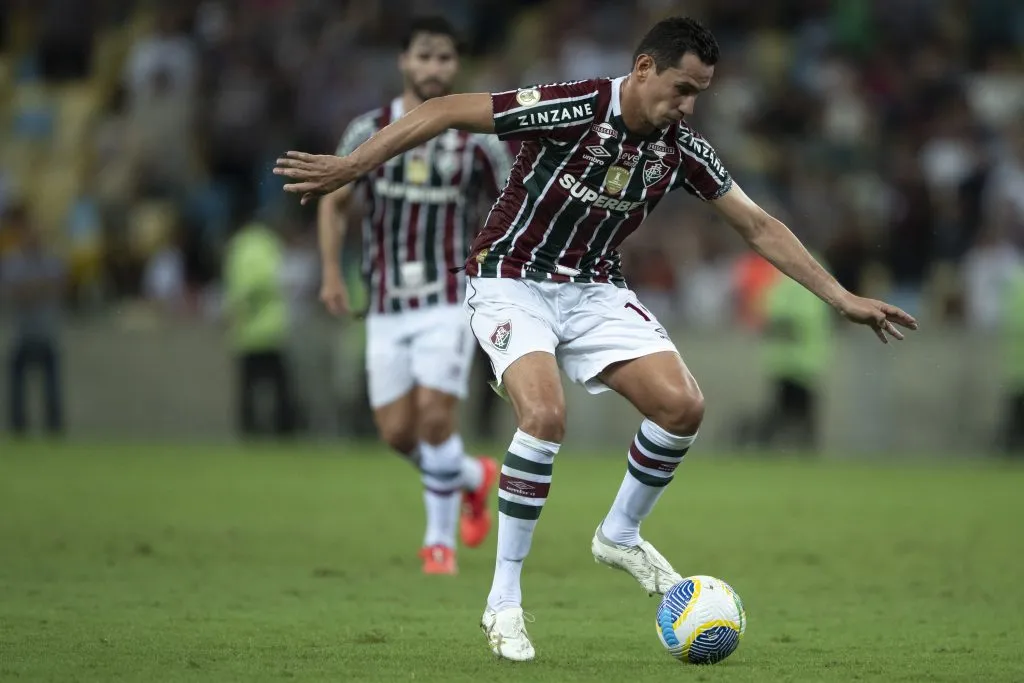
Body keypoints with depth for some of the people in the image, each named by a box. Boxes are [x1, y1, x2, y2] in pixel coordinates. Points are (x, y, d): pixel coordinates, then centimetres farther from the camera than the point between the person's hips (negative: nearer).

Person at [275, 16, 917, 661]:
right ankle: (504, 603, -17)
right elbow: (447, 111, -22)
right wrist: (352, 165, -27)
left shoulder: (682, 148, -5)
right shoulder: (576, 108, -23)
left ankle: (620, 535, 15)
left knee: (683, 404, -12)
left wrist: (842, 297, 3)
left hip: (593, 289, 6)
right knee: (546, 415, -29)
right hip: (511, 283, -6)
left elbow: (758, 226, 5)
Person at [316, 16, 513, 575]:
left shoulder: (478, 140, -2)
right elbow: (334, 201, 11)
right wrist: (332, 272, -2)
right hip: (386, 305, 3)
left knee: (434, 416, -16)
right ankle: (474, 476, 31)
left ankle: (440, 540, 1)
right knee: (397, 432, 1)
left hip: (448, 302, -3)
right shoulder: (369, 131, 1)